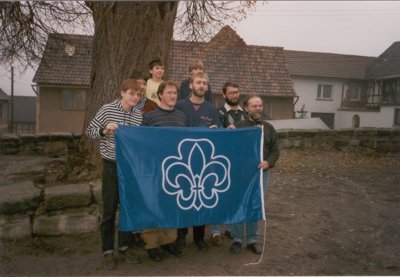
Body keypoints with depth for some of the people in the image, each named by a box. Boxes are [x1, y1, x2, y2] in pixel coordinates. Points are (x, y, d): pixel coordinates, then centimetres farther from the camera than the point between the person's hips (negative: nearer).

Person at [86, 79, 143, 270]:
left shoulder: (138, 115, 4)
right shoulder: (107, 109, -7)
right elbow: (89, 131, -2)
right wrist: (104, 131, -20)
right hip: (112, 166, -3)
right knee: (110, 209, 4)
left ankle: (124, 247, 27)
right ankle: (108, 251, 19)